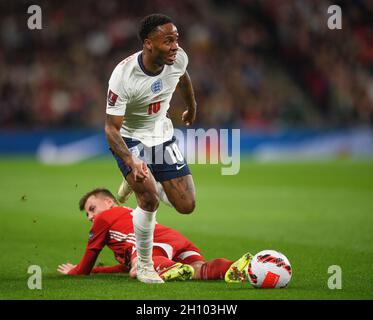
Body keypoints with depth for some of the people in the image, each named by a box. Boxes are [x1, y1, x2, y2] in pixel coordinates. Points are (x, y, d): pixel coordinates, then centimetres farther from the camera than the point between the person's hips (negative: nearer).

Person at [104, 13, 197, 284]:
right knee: (150, 197, -25)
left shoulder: (178, 58, -18)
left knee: (187, 206, 2)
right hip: (130, 139, -5)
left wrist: (192, 108, 28)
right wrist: (131, 161, -46)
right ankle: (144, 265, -3)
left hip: (162, 136, 5)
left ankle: (136, 181, 31)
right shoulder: (123, 76, -32)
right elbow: (111, 128, -30)